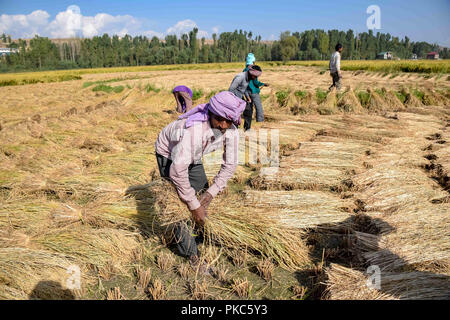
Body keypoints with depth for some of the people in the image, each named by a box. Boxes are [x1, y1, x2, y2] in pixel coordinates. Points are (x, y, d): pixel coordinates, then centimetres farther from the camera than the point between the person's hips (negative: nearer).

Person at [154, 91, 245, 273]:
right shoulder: (193, 129, -44)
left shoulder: (231, 131, -24)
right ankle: (191, 254, 5)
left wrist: (210, 193, -20)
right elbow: (177, 171, -42)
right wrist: (194, 205, -34)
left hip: (193, 156, 6)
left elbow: (230, 165, -13)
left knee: (202, 191, 15)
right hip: (169, 155, -6)